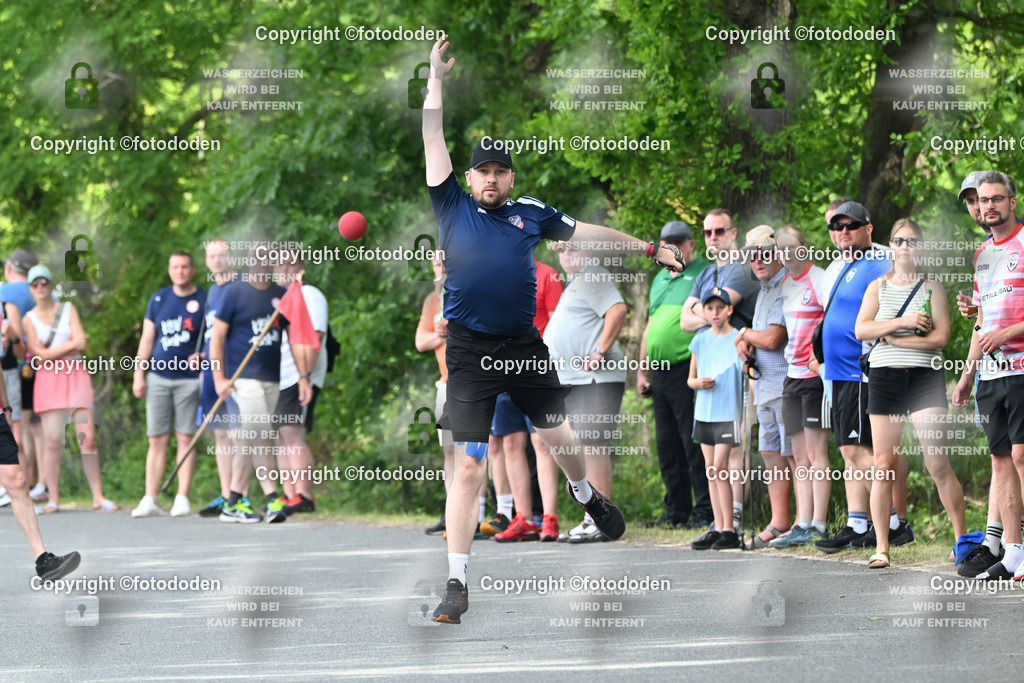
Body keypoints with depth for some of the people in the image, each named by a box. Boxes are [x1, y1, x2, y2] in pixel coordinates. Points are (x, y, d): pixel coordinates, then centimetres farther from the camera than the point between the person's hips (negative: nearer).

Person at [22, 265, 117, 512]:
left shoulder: (68, 309, 11)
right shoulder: (29, 319, 8)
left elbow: (82, 344, -1)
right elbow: (40, 355, -3)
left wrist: (51, 352, -8)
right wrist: (70, 345, -5)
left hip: (76, 376, 1)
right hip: (48, 380, -1)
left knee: (88, 438, -7)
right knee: (52, 440, -8)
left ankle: (98, 496, -5)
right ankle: (53, 499, -4)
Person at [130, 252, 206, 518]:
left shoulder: (204, 300, 2)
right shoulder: (158, 300, 12)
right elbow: (147, 339, 14)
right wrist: (138, 374, 7)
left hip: (189, 378, -3)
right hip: (158, 376, 3)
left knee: (185, 439, -2)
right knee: (157, 440, 1)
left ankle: (182, 499, 3)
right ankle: (150, 500, 2)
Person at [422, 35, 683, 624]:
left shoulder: (530, 214, 10)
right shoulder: (453, 206, 4)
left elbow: (588, 232, 20)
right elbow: (433, 139, 3)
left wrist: (650, 248, 24)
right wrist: (437, 78, 1)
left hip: (526, 348, 3)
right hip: (471, 352, -3)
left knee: (562, 439, 18)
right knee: (468, 467, -8)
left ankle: (587, 495, 53)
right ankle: (457, 583, -5)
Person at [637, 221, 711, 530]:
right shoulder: (660, 279, 21)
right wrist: (641, 371, 20)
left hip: (688, 370, -8)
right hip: (660, 374, 8)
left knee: (694, 445, -8)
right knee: (667, 447, 9)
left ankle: (705, 512, -5)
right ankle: (676, 513, 15)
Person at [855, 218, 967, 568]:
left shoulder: (932, 288, 5)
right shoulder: (877, 287, 11)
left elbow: (940, 337, -5)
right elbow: (861, 329, -2)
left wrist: (892, 338, -7)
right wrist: (903, 322, -13)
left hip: (925, 378, -2)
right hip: (884, 378, 2)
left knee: (938, 464, -7)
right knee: (883, 466, -1)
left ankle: (962, 538, 2)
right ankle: (881, 547, 3)